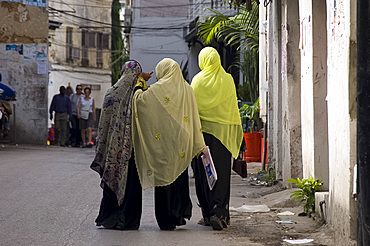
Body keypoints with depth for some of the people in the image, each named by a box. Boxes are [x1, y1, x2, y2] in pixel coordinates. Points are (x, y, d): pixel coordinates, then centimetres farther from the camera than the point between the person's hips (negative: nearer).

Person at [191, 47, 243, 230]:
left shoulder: (197, 81, -1)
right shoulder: (227, 80, 1)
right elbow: (233, 107, 6)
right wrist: (236, 131, 14)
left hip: (202, 131, -1)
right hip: (222, 132, 1)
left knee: (203, 174, 6)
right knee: (221, 173, -1)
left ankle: (208, 214, 9)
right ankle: (219, 213, -14)